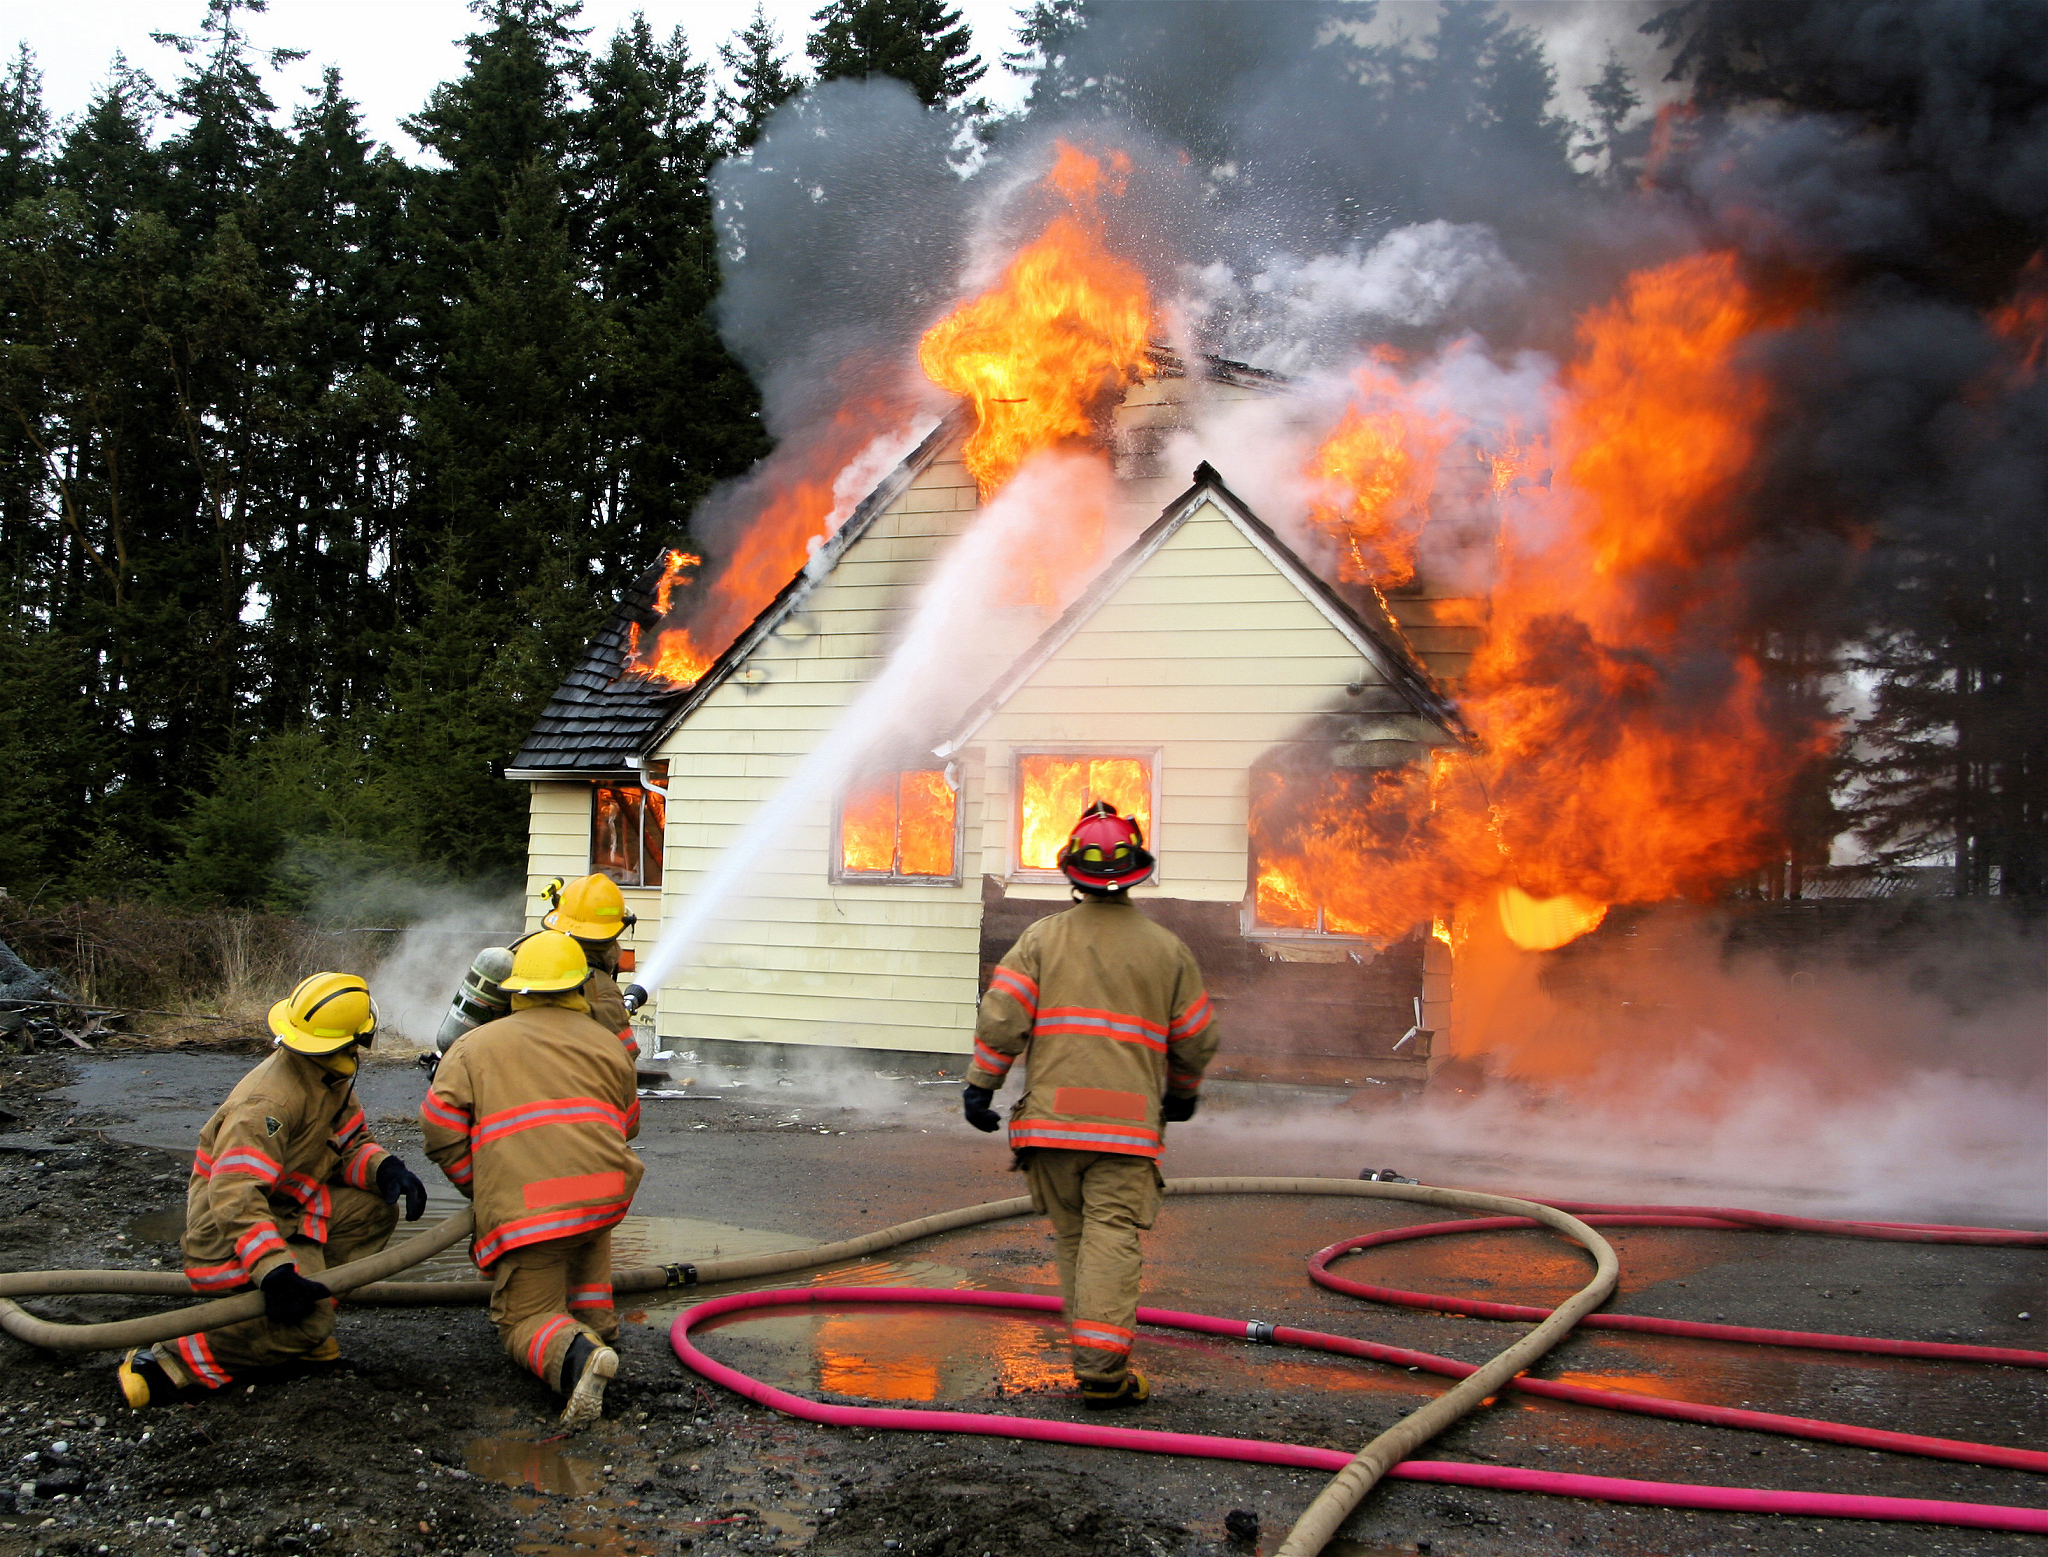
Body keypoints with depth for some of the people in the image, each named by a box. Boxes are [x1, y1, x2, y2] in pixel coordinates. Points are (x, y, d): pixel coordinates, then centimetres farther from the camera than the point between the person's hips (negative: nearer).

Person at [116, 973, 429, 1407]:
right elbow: (234, 1193, -37)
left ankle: (308, 1329, 1)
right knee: (303, 1325, -24)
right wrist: (275, 1271, -46)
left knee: (375, 1206, -3)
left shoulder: (330, 1077, 2)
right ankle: (161, 1366, -17)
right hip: (228, 1235, -10)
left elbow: (351, 1143, 9)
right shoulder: (271, 1099, -29)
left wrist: (387, 1169, -15)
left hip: (285, 1211, 10)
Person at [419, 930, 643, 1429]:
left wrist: (480, 1187, 16)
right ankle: (595, 1317, 26)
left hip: (523, 1209, -3)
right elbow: (627, 1123, 28)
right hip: (605, 1195, 3)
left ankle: (576, 1354, -27)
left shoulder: (475, 1045, 13)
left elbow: (440, 1126, 3)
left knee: (524, 1319, 4)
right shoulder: (607, 1043, 18)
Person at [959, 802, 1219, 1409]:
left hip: (1051, 1116, 1)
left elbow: (1002, 1015, -3)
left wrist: (980, 1085, 5)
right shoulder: (1166, 948, 8)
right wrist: (1182, 1093, 29)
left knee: (1070, 1235, 13)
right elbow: (1196, 1036, 13)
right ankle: (1102, 1367, -13)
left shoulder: (1042, 937, 4)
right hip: (1127, 1123, -1)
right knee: (1112, 1236, -4)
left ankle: (1094, 1351, 22)